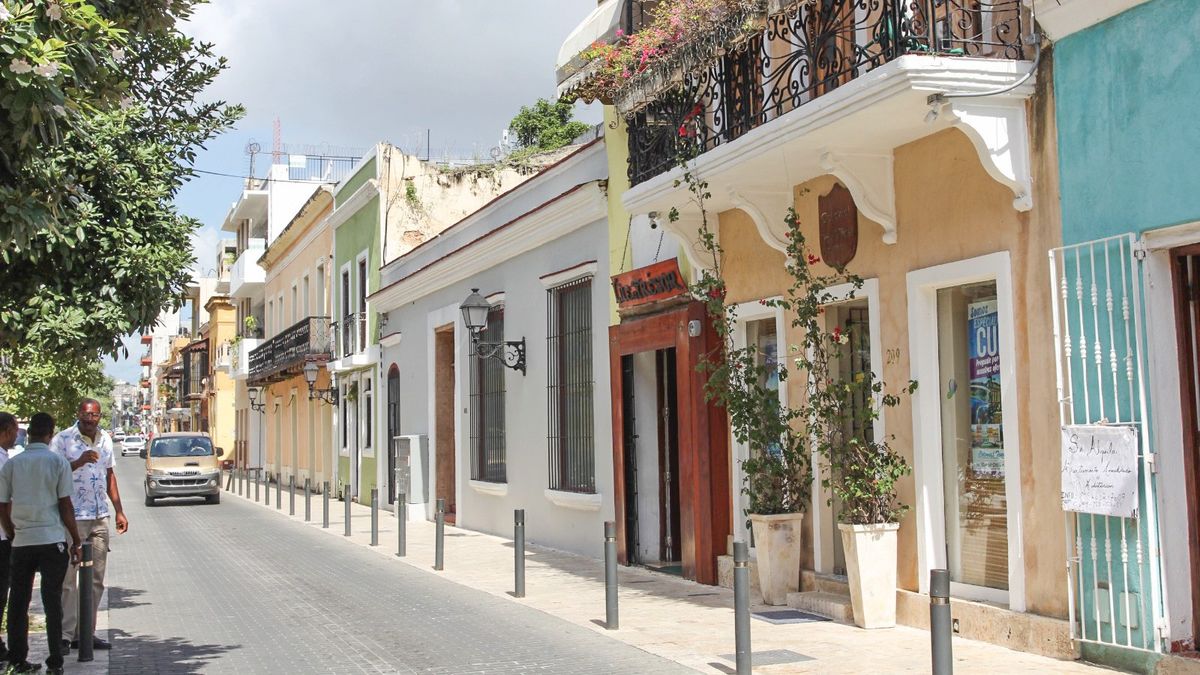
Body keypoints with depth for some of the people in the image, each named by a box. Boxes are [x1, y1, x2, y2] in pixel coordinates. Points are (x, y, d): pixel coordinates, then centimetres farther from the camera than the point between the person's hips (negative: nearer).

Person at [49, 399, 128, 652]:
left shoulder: (105, 439, 12)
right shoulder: (63, 439, -6)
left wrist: (119, 511, 18)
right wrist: (79, 462, -25)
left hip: (99, 518, 6)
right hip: (72, 518, -6)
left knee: (96, 579, 8)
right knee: (68, 578, -5)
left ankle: (85, 633, 15)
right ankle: (65, 635, 2)